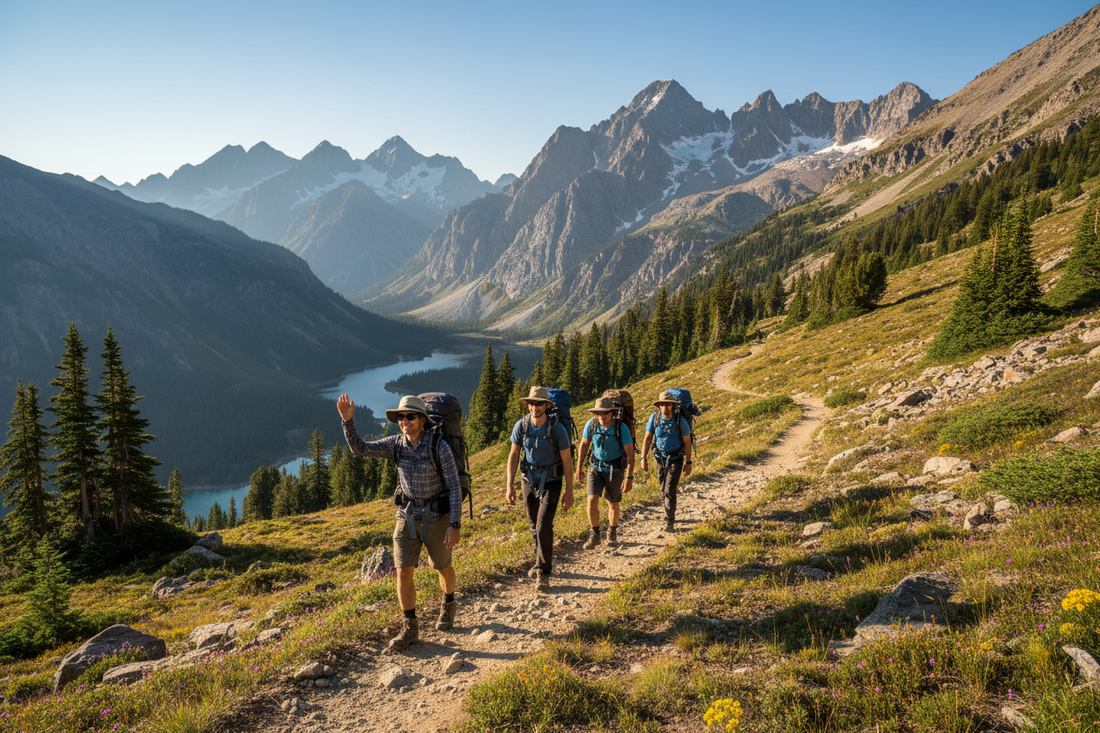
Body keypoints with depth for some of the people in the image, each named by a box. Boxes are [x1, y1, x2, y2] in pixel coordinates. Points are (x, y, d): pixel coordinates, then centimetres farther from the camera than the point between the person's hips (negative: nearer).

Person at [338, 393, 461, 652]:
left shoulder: (440, 447, -20)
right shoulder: (396, 444, -7)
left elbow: (455, 486, -17)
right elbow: (359, 448, -9)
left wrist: (455, 525, -21)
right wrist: (347, 419, -25)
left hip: (436, 516, -3)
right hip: (408, 515, 3)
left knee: (441, 567, 17)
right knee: (404, 572, -4)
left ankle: (448, 603, 46)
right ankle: (410, 629, 9)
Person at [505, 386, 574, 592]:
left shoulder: (557, 429, -19)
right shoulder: (521, 426, -10)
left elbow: (567, 461, -12)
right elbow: (513, 456, -1)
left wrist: (569, 492, -10)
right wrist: (510, 486, -5)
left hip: (550, 484, -4)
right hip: (529, 482, 4)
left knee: (543, 527, -13)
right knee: (534, 526, 17)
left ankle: (544, 573, 2)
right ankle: (541, 561, 40)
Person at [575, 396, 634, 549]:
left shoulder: (621, 428, -23)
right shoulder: (591, 424, -15)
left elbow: (630, 453, -18)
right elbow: (584, 444, 1)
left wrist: (629, 478, -21)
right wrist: (579, 467, 3)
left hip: (615, 470, -1)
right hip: (596, 468, 2)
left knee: (613, 503, 13)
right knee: (592, 500, -14)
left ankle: (612, 534, 36)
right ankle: (594, 535, 4)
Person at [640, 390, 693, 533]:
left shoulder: (681, 420, -16)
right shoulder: (654, 418, -9)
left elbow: (687, 442, -7)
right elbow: (647, 438, -3)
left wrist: (688, 462, -5)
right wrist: (643, 458, -10)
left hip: (675, 460, -3)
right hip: (660, 458, 4)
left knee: (670, 490, -12)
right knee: (664, 490, 16)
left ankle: (669, 522, -2)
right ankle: (670, 513, 39)